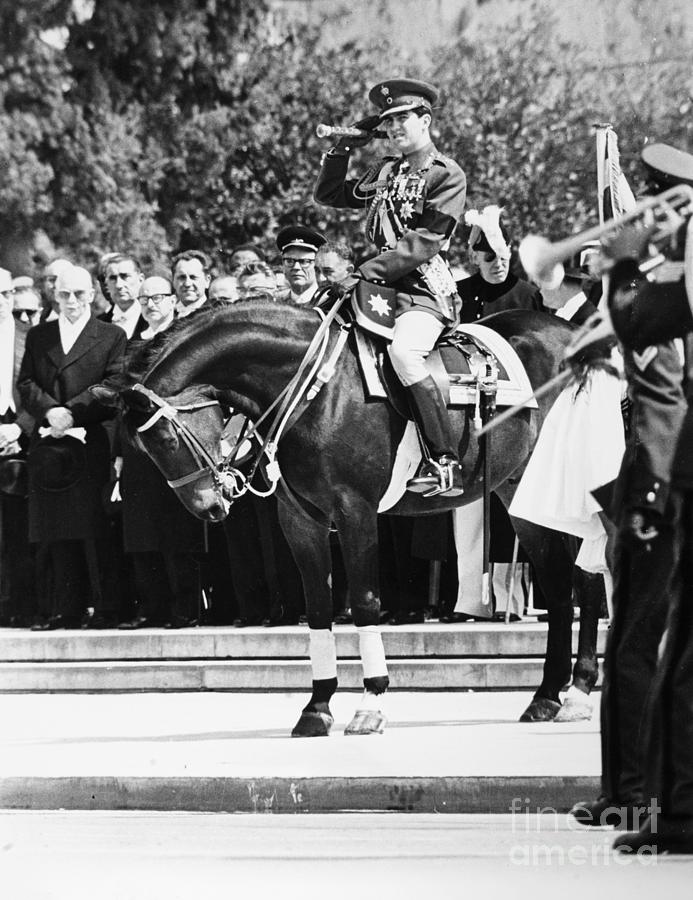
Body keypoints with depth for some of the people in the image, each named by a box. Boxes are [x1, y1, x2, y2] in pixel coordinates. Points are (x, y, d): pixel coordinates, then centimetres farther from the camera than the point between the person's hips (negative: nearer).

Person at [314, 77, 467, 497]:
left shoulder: (447, 175, -4)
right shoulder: (387, 171, 19)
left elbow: (424, 242, -13)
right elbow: (329, 194, 27)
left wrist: (371, 269, -20)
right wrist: (344, 148, 14)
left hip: (427, 291, -8)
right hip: (385, 286, 8)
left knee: (404, 351, -35)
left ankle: (446, 464, -33)